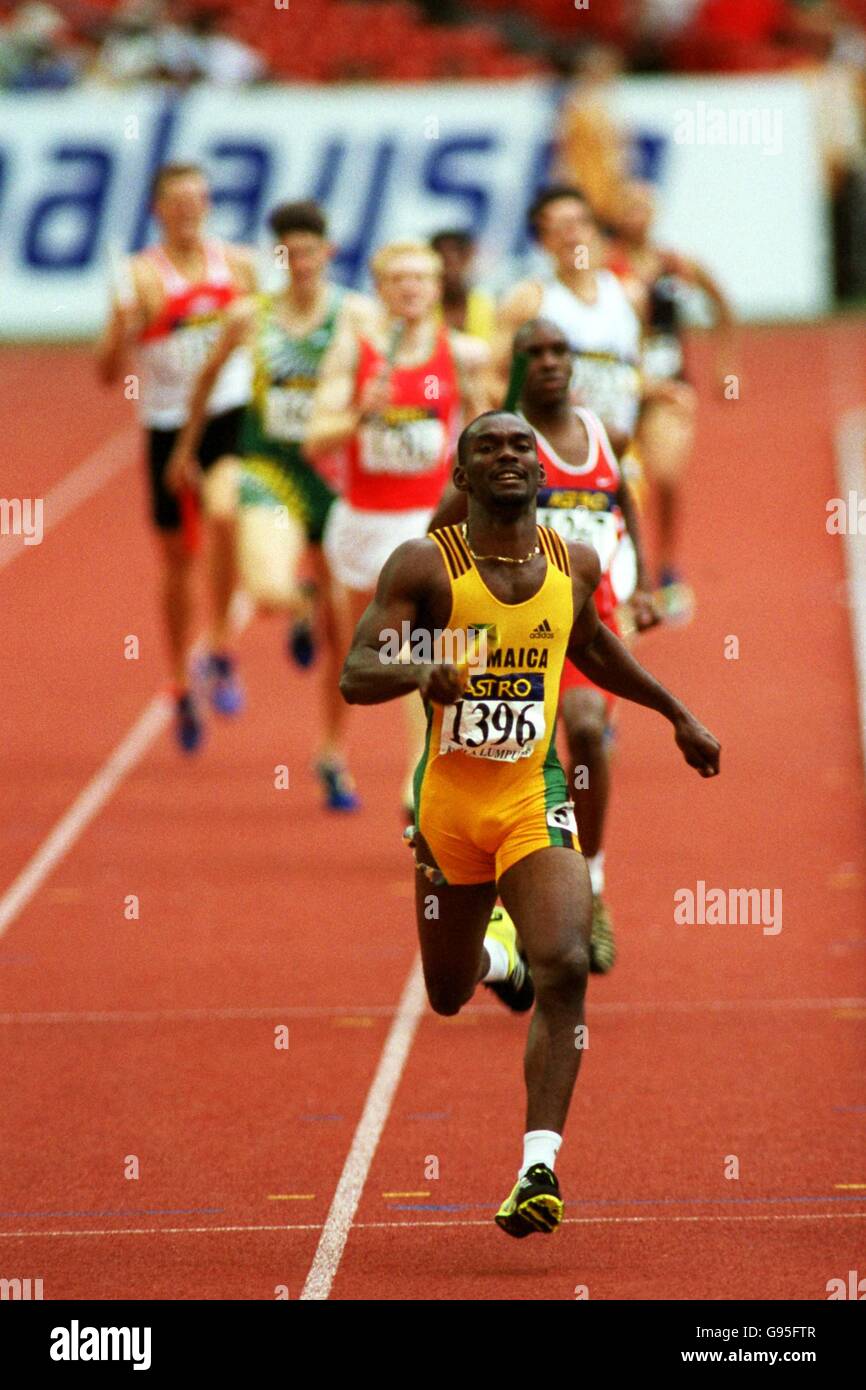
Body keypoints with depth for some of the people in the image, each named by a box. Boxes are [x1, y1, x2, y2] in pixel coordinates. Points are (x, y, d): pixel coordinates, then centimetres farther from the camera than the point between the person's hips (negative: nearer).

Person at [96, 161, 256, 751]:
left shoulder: (239, 264, 3)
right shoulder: (141, 276, -5)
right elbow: (109, 372, -10)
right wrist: (122, 322, -26)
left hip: (233, 417, 0)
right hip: (169, 428, 0)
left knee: (224, 513, -29)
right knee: (179, 559, 9)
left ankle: (222, 652, -14)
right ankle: (183, 689, 26)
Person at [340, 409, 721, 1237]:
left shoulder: (575, 564, 2)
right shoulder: (425, 565, -10)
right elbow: (354, 676, -16)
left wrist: (678, 714, 30)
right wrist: (420, 672, -37)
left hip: (534, 798, 1)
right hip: (449, 798, -1)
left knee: (564, 969, -22)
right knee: (448, 995, 16)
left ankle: (540, 1169, -22)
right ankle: (497, 954, 55)